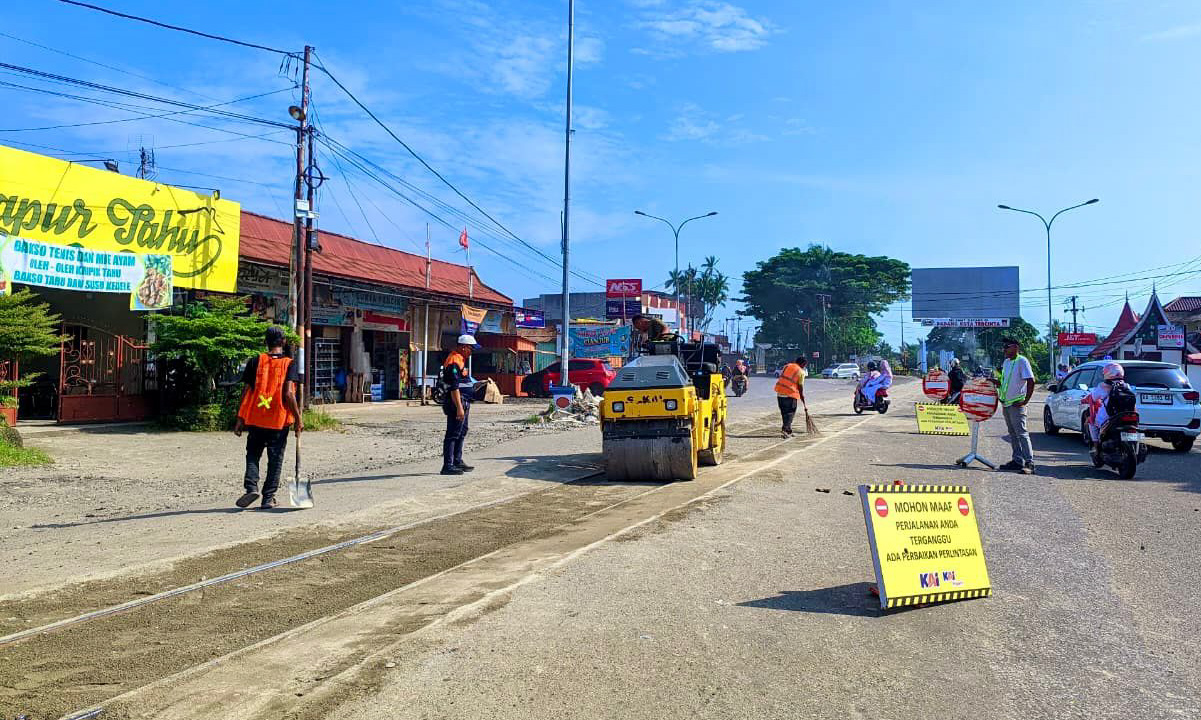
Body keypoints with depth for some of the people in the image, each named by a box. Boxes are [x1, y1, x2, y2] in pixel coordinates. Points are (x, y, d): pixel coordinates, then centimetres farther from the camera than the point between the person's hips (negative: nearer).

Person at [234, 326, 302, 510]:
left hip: (255, 419, 1)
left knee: (253, 455, 15)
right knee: (275, 460, 8)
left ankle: (251, 487, -5)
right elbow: (288, 393, -13)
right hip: (279, 420, -1)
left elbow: (246, 391, 0)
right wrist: (298, 418, -7)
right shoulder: (289, 363, -4)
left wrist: (240, 419, 5)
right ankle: (268, 498, 9)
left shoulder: (255, 361, 2)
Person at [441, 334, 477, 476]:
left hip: (463, 402, 11)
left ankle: (458, 461, 27)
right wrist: (459, 408, -26)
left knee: (462, 432, 18)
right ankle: (448, 466, -6)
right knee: (453, 434, -8)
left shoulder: (460, 360, 17)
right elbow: (454, 387, -23)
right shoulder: (454, 361, -17)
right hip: (456, 402, -11)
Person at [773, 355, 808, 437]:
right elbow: (800, 386, 0)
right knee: (790, 412, 4)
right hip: (790, 394, -6)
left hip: (780, 393, 6)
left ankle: (788, 430, 22)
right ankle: (785, 429, -12)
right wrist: (801, 395, 17)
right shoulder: (801, 372, -3)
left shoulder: (787, 366, 13)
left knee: (784, 412, 15)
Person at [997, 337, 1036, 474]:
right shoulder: (1006, 361, 13)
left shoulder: (1022, 361, -11)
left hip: (1016, 404, -9)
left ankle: (1029, 463, -10)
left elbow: (1030, 381, -16)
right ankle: (1017, 460, 19)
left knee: (1021, 433, -10)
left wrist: (1026, 400, -18)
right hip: (1006, 403, 9)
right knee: (1013, 433, 13)